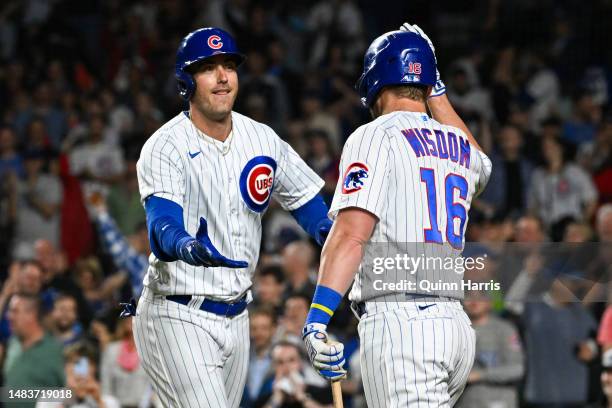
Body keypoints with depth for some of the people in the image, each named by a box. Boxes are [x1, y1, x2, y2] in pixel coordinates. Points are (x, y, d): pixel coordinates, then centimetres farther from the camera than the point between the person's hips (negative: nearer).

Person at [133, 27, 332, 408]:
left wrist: (331, 233, -7)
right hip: (178, 318, -7)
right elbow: (163, 227, -30)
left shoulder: (262, 139, 5)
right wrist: (188, 248, -53)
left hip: (235, 318, 7)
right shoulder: (165, 148, -14)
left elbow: (307, 202, 15)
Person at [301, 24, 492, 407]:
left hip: (400, 320, -7)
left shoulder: (375, 137, -1)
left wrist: (317, 319, -21)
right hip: (456, 324, 7)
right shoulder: (461, 149, 18)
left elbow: (352, 233, -14)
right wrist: (437, 91, 46)